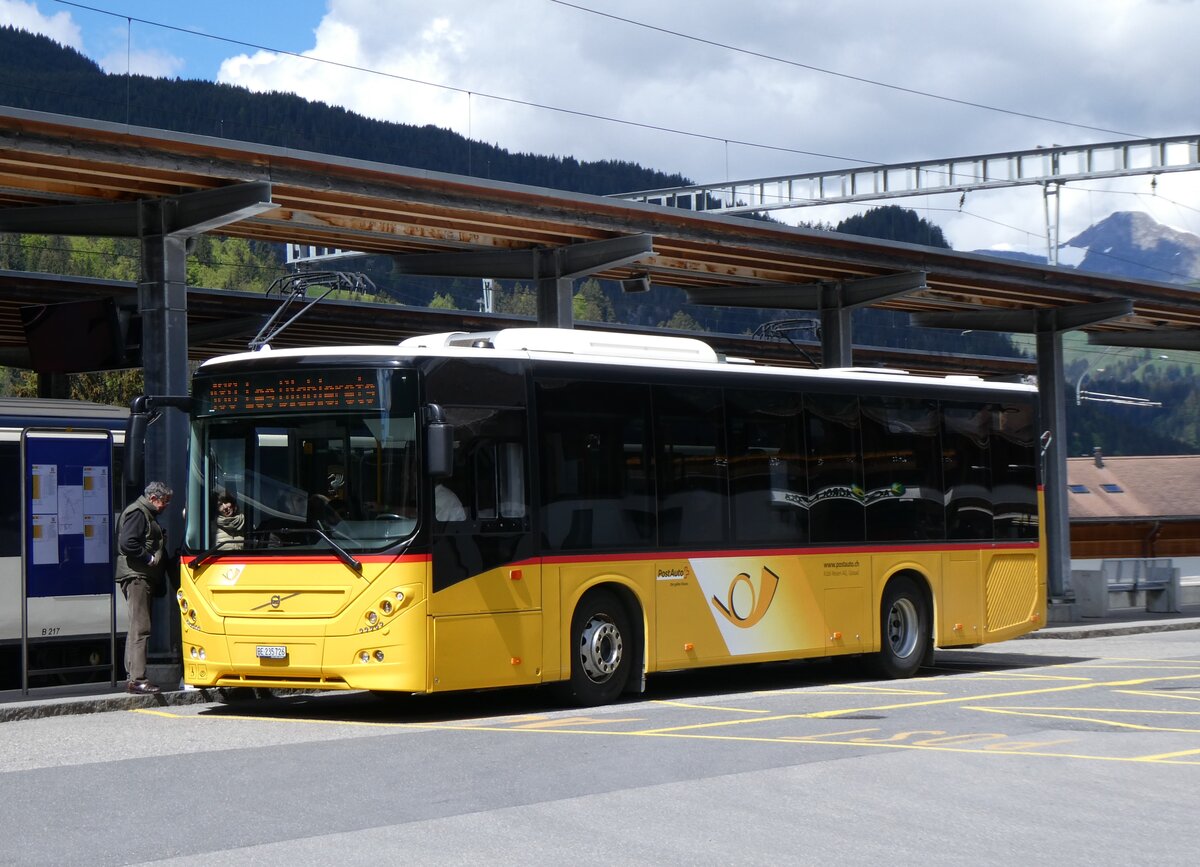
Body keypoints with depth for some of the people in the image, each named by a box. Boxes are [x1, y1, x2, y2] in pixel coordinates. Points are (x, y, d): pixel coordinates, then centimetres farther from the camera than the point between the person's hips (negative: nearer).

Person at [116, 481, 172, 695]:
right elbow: (127, 543, -23)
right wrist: (149, 558, -16)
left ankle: (132, 676, 18)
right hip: (136, 576, -11)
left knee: (137, 628, 13)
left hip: (144, 578, 11)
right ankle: (137, 679, -17)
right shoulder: (137, 513, -11)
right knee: (140, 628, -14)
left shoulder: (146, 514, 22)